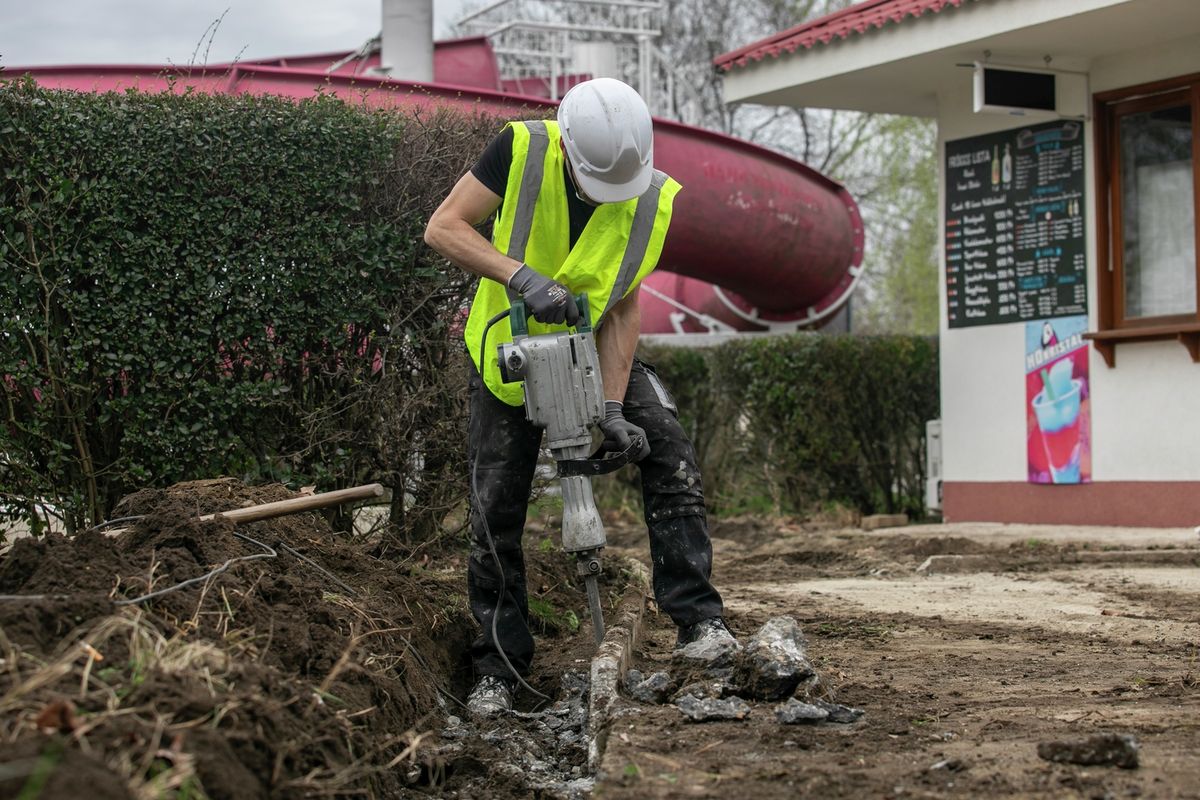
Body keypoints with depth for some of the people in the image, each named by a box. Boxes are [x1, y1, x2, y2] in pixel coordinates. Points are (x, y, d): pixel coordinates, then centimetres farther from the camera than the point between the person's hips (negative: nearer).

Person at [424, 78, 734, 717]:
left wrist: (611, 406, -23)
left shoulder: (653, 198, -18)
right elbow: (443, 227, -25)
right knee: (496, 512, -1)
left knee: (669, 454, -19)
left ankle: (697, 617, -13)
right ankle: (497, 667, 10)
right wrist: (522, 276, -40)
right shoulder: (522, 151, -24)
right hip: (510, 349, -1)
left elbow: (624, 305, -14)